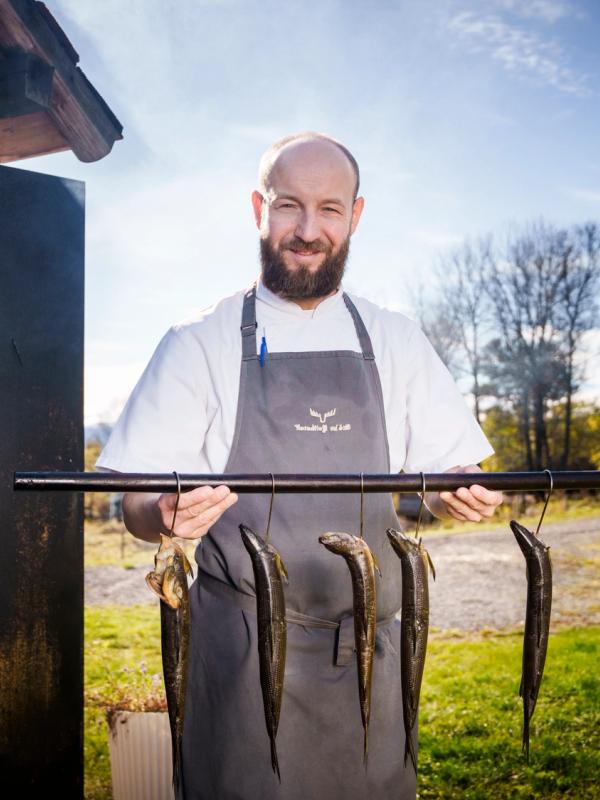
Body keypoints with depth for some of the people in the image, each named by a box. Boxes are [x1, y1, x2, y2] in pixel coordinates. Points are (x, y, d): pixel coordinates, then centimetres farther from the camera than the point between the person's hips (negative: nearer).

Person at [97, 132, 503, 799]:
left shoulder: (397, 341, 8)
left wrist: (458, 493, -12)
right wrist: (168, 513, -24)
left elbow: (444, 471, 10)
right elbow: (136, 505, -2)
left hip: (368, 649, 3)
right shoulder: (200, 343, 1)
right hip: (242, 649, -2)